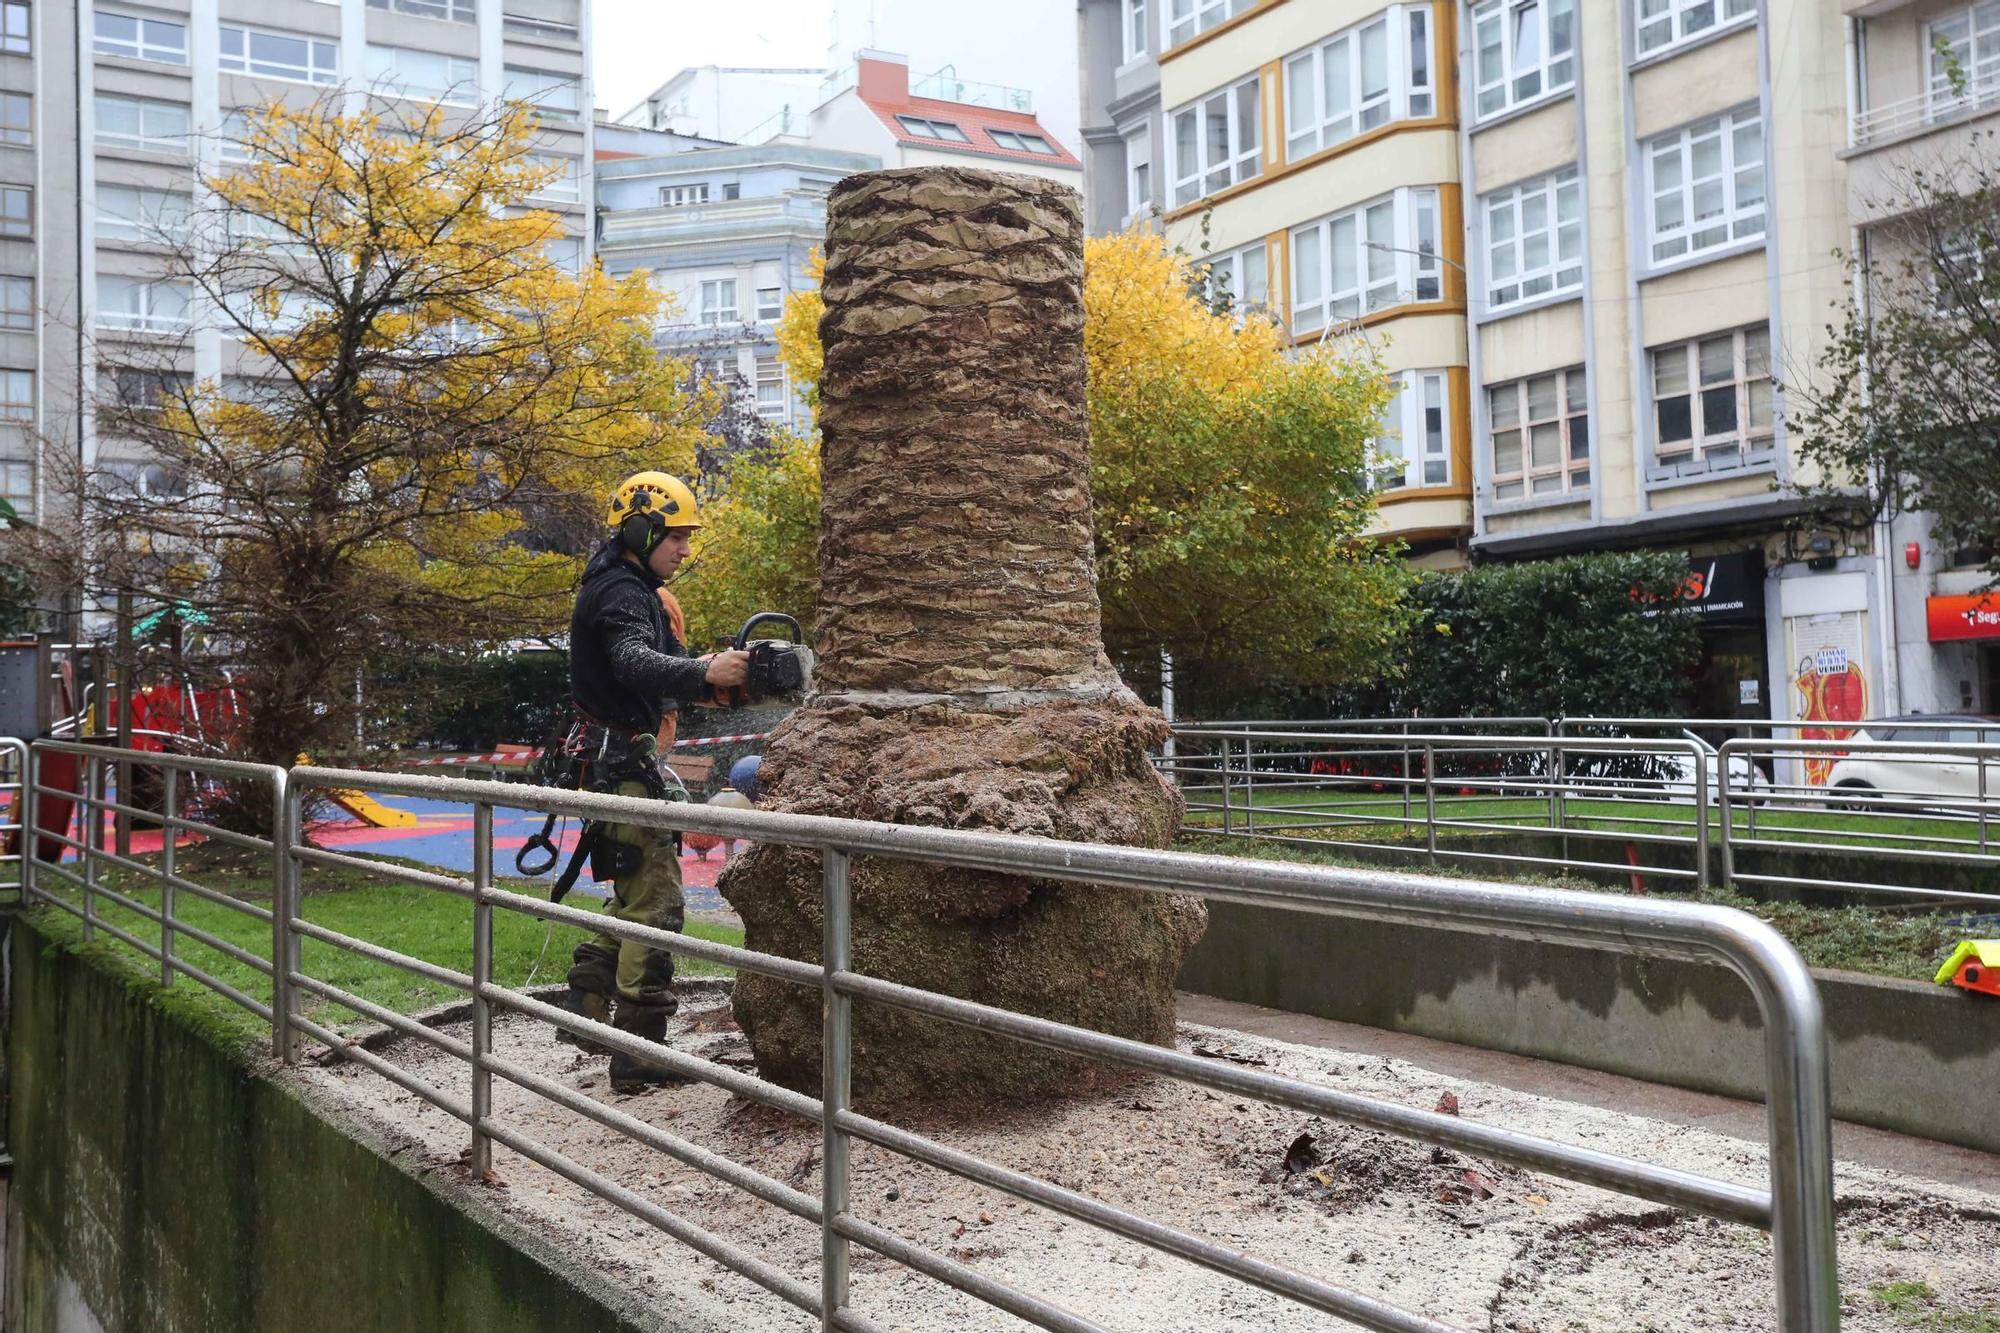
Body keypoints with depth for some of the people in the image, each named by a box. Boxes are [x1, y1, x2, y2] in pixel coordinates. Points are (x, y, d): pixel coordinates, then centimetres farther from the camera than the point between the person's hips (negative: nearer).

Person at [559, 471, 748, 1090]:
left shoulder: (634, 589, 17)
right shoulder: (621, 593, -16)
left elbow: (661, 666, 14)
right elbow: (635, 662, -36)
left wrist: (717, 670, -2)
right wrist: (704, 673, -52)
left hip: (622, 761, 11)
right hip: (622, 764, -11)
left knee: (635, 894, 21)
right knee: (656, 902, -10)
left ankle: (586, 1005, 28)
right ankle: (639, 1053, -8)